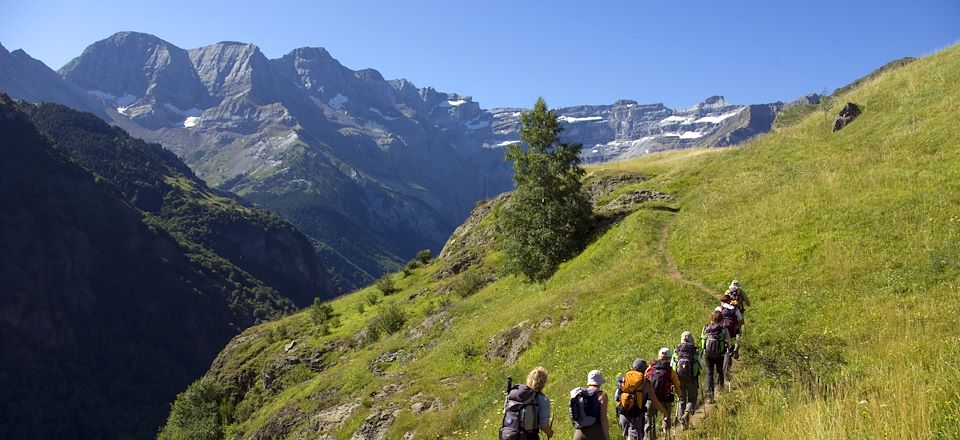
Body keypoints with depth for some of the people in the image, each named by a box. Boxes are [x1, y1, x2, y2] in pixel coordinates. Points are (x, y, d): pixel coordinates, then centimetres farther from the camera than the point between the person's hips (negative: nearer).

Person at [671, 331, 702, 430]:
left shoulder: (676, 350, 3)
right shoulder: (695, 350, -3)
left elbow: (671, 366, 4)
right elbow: (701, 366, -2)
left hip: (679, 378, 2)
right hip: (692, 378, -2)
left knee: (681, 399, 13)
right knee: (692, 398, 12)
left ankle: (682, 422, 10)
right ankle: (687, 413, -15)